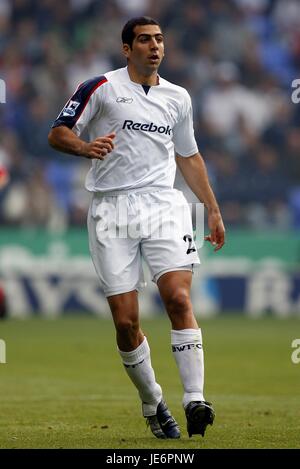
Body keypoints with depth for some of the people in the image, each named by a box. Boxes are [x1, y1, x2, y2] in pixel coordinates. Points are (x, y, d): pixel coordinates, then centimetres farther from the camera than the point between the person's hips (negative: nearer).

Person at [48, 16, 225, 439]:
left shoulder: (177, 98, 16)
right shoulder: (101, 88, 2)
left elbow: (188, 156, 27)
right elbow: (57, 134, 1)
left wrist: (213, 210, 25)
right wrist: (85, 147, -21)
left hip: (163, 205, 2)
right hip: (111, 210, -2)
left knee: (179, 297, -19)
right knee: (125, 321, -4)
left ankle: (195, 399, -21)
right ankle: (152, 404, 13)